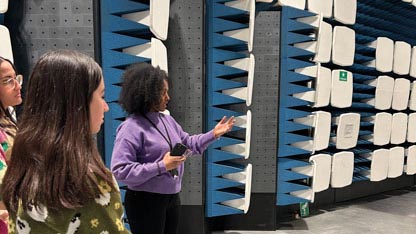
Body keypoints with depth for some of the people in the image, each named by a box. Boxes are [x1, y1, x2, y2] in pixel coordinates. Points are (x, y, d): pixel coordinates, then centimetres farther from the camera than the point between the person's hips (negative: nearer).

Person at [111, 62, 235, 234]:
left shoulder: (167, 120, 6)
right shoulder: (131, 128, -20)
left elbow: (188, 143, 17)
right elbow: (120, 171, -25)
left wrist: (213, 134, 4)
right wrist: (161, 166, -26)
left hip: (172, 197, 8)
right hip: (145, 201, -8)